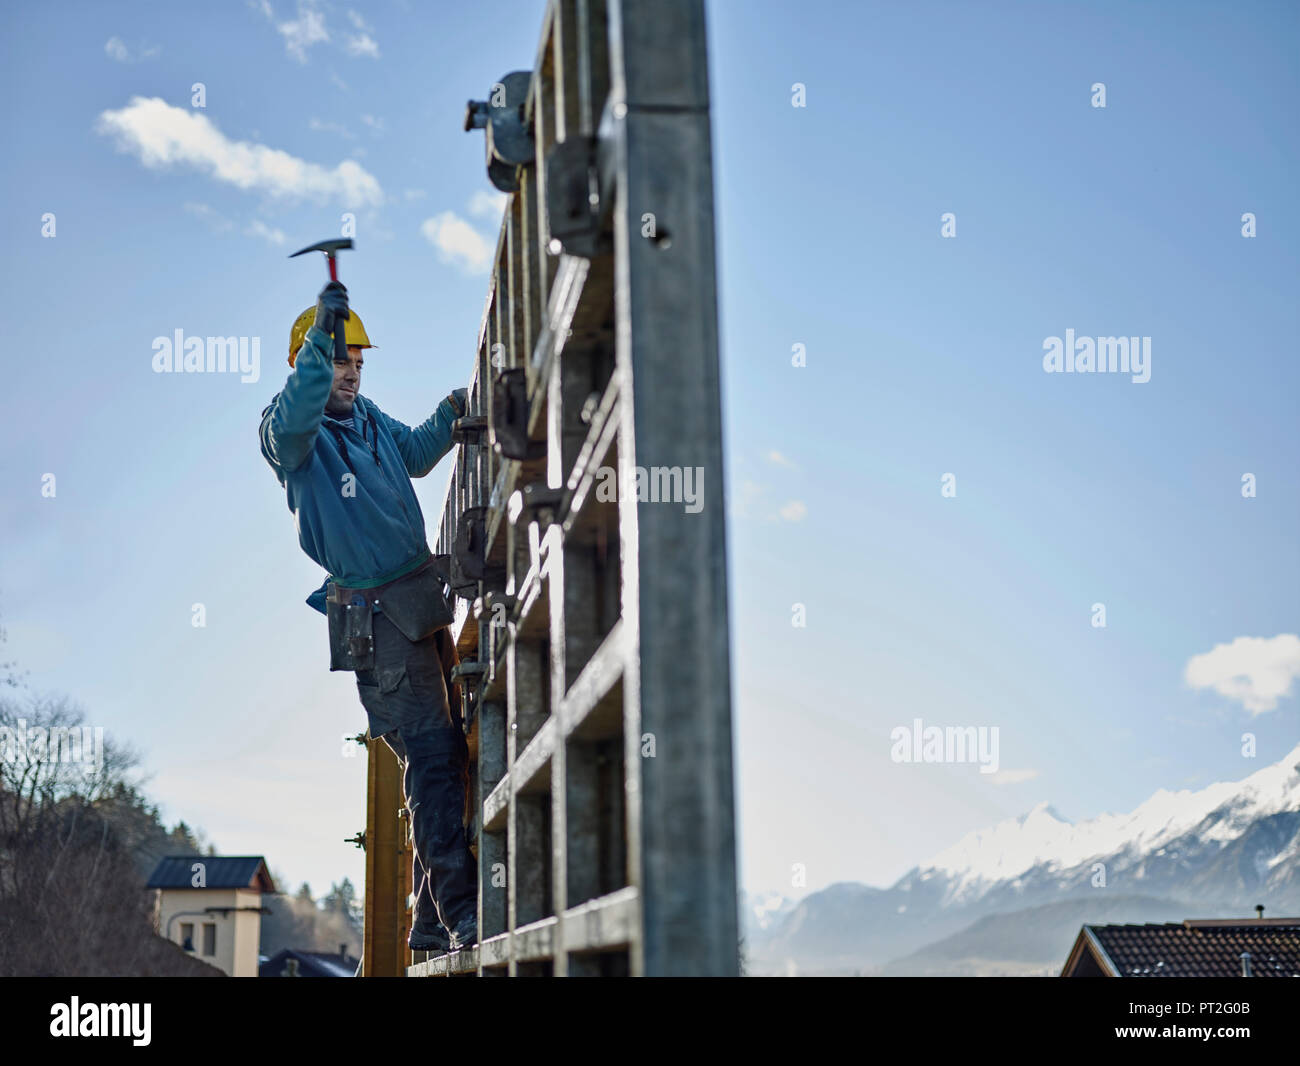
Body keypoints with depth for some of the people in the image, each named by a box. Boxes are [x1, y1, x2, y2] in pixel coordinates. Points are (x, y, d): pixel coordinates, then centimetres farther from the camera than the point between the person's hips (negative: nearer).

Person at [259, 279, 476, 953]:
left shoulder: (370, 418, 16)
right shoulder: (286, 430, -6)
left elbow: (416, 455, 34)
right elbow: (293, 424, -31)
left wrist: (449, 415, 16)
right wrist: (320, 336, -39)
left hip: (426, 593, 8)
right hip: (372, 613, -8)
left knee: (447, 752, 7)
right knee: (428, 752, -15)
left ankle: (430, 924, 15)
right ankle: (460, 913, -14)